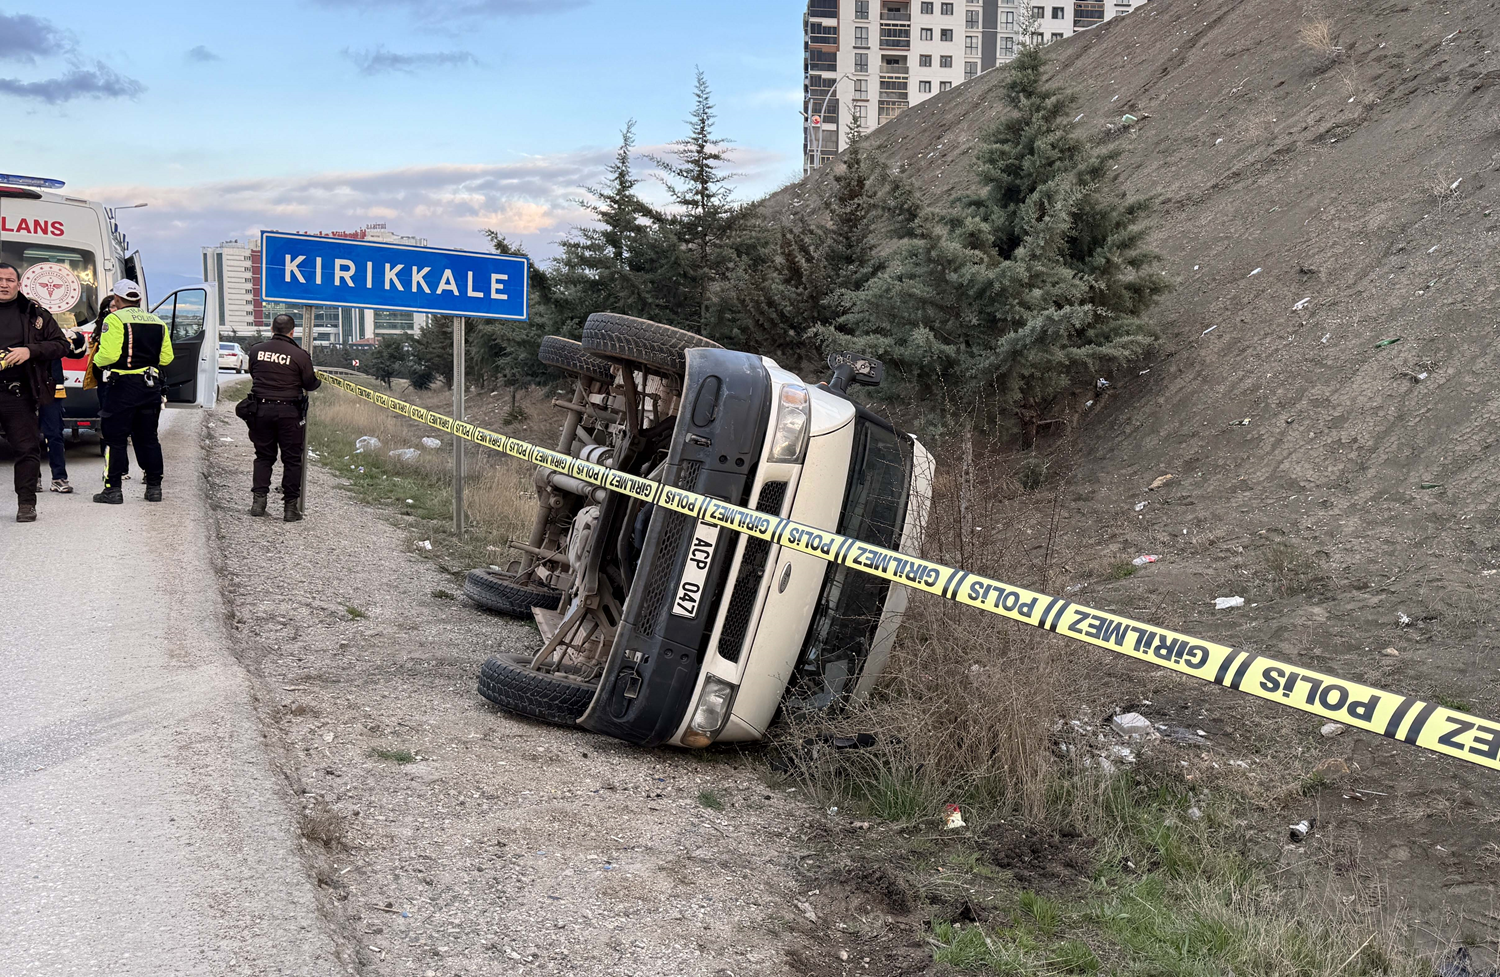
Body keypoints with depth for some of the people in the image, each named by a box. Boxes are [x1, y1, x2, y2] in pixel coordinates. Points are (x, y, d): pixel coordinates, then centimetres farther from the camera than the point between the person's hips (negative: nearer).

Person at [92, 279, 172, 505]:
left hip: (122, 386, -5)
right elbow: (167, 358, 9)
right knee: (148, 437, 13)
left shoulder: (114, 319, -9)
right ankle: (154, 486, 14)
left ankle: (113, 489, 1)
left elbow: (107, 355, -18)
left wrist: (97, 360, 3)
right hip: (151, 385, 6)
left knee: (114, 438, 1)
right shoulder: (158, 322, 10)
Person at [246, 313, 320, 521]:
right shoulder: (300, 355, -9)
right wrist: (318, 379, 22)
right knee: (292, 459, 5)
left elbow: (253, 374, 14)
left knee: (263, 456, 16)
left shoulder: (256, 350, 1)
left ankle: (258, 500, 8)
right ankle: (290, 506, 6)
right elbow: (310, 384, -1)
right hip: (289, 412, -3)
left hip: (260, 410, 3)